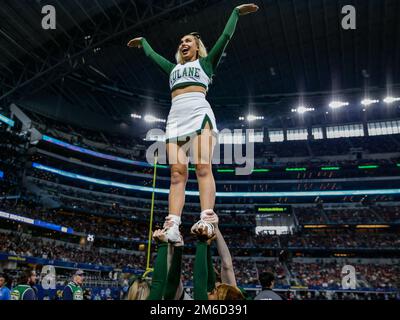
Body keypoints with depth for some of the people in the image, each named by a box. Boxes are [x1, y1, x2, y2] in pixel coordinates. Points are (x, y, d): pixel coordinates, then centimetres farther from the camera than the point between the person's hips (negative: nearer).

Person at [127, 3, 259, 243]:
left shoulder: (206, 62, 23)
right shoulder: (173, 68, 34)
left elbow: (226, 37, 22)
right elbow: (151, 54, 48)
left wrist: (236, 12, 28)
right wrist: (143, 41, 62)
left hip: (199, 111, -4)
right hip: (175, 117, 4)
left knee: (203, 167, -22)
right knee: (177, 173, -12)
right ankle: (173, 227, -24)